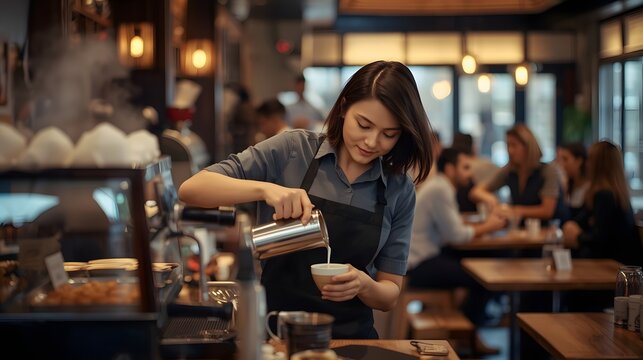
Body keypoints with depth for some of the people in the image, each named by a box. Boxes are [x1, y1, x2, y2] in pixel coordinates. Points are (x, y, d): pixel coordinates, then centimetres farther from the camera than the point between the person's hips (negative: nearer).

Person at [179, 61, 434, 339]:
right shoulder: (292, 151, -3)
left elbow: (390, 295, 8)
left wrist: (363, 285, -15)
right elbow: (191, 189, -7)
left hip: (350, 337, 3)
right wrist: (265, 188, -23)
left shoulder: (400, 191, 3)